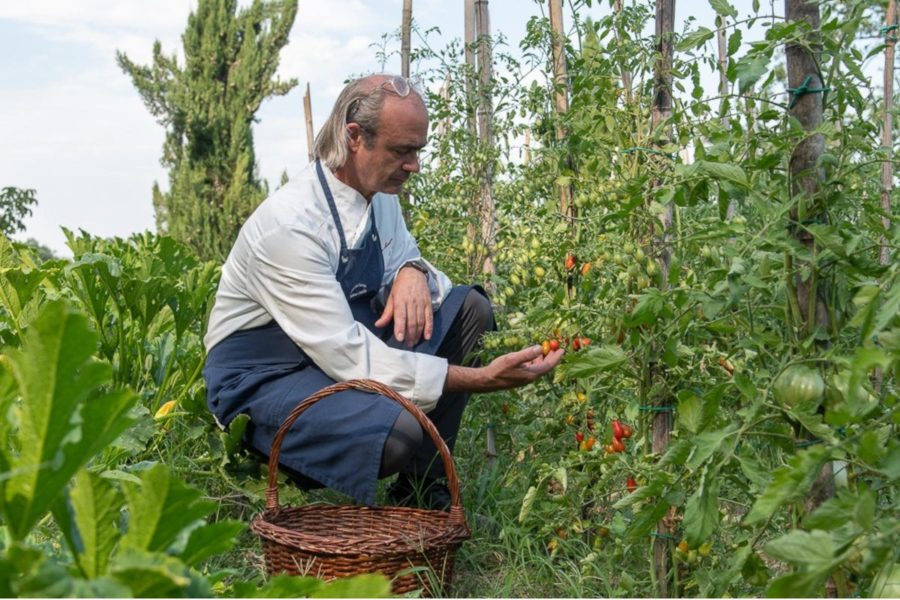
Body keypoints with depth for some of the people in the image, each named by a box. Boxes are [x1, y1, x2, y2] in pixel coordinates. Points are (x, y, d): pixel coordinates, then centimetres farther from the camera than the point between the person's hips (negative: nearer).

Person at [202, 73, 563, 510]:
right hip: (263, 379, -8)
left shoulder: (380, 196, -2)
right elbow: (347, 355, -29)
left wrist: (413, 272, -14)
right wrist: (481, 379, -31)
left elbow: (403, 253, 15)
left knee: (469, 306, -3)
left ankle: (419, 489, -1)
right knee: (398, 431, -35)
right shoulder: (290, 224, -27)